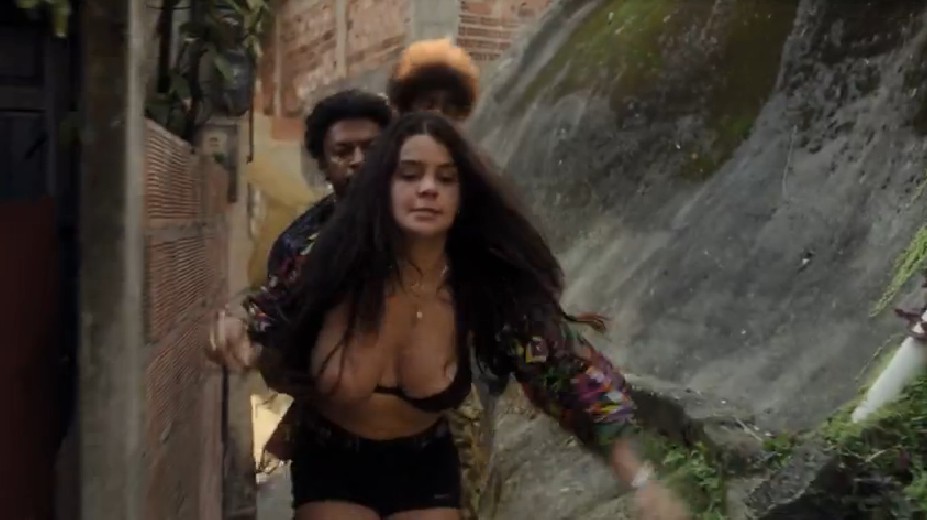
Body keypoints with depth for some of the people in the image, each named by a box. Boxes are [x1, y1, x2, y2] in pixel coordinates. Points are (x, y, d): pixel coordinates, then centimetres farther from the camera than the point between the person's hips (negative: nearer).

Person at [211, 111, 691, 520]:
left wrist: (642, 481, -21)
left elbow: (571, 371, -15)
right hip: (330, 466, -1)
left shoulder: (486, 285, -19)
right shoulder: (330, 263, -22)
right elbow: (284, 370, -5)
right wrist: (249, 353, -29)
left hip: (425, 470, 1)